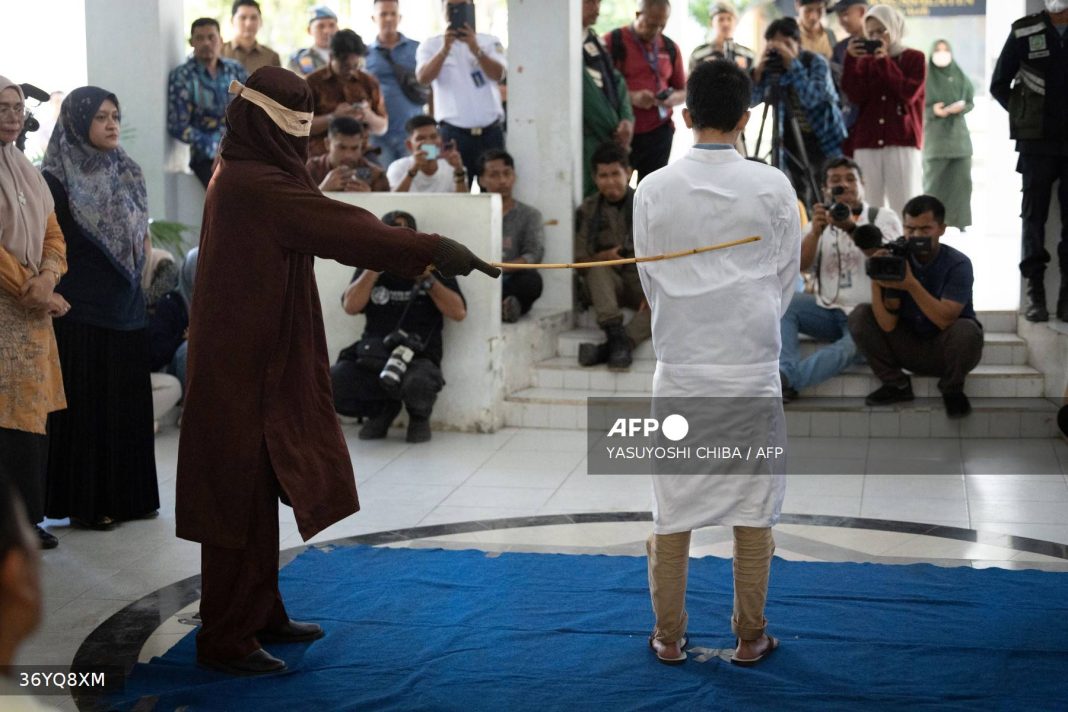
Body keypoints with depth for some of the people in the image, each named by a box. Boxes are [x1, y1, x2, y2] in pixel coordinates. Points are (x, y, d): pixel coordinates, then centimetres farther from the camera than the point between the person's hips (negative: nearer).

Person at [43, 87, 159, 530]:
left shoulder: (127, 173, 11)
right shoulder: (57, 179, -8)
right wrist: (54, 291, -14)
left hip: (125, 306, 6)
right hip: (79, 308, -6)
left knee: (128, 403, 9)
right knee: (85, 405, -1)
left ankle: (127, 495, 19)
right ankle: (85, 502, 7)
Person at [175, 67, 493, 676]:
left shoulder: (253, 176, 14)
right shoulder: (252, 185, -19)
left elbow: (329, 229, 12)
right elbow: (338, 227, -26)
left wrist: (415, 255, 5)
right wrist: (430, 249, -28)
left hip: (260, 364, 10)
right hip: (245, 369, -10)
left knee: (258, 494, 18)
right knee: (240, 498, -2)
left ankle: (261, 614, 30)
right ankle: (226, 640, 8)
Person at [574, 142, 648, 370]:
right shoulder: (588, 210, 5)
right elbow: (579, 260, 2)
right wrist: (604, 257, -20)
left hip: (642, 284, 0)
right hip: (606, 286, 1)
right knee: (597, 269, -32)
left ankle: (608, 348, -40)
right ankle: (616, 336, -42)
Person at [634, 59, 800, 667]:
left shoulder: (654, 190, -4)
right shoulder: (773, 187, -7)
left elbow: (651, 281, 4)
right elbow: (786, 279, 1)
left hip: (680, 369, 1)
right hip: (752, 368, -1)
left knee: (672, 510, 10)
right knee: (754, 510, 9)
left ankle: (670, 638, 18)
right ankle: (750, 638, 17)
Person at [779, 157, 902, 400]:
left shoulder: (884, 218, 5)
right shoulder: (821, 222, 15)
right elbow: (801, 265, -3)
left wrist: (852, 229, -33)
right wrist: (815, 232, -22)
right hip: (828, 312, 4)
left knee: (852, 347, -37)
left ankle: (786, 380, -50)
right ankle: (785, 372, -37)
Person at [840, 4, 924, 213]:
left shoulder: (915, 58, 8)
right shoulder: (865, 61, 15)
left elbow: (909, 94, -8)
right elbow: (855, 96, 0)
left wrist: (885, 62, -8)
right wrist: (850, 59, -8)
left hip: (902, 143, -2)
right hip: (867, 144, 2)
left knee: (904, 208, -8)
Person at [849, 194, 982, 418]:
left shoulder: (957, 264, -17)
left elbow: (945, 320, -31)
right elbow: (888, 325, -17)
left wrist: (911, 284, -39)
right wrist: (876, 283, -32)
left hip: (944, 350, -3)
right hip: (910, 347, 3)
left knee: (965, 330, -36)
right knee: (860, 316, -13)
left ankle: (952, 390, -3)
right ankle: (897, 385, 2)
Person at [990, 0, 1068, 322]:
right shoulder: (1024, 32, 3)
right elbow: (999, 85, 9)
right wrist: (1026, 115, 3)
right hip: (1037, 142, -1)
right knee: (1034, 214, 1)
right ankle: (1035, 293, 5)